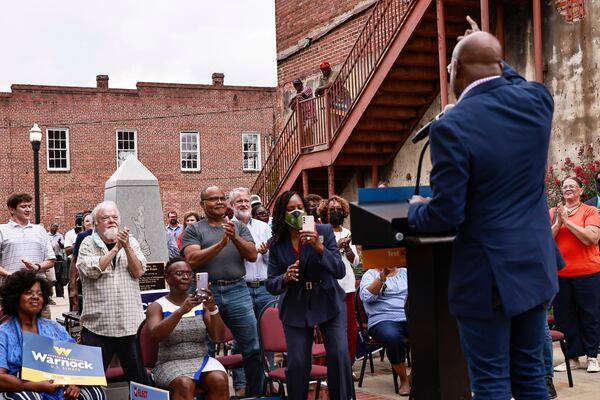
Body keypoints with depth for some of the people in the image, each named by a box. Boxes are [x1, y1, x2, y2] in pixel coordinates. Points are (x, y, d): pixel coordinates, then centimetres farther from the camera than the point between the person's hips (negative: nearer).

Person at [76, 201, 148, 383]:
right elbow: (92, 270, -13)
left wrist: (126, 247, -11)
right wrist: (116, 248, -11)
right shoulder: (88, 244, 4)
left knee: (139, 375, 7)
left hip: (130, 322, 2)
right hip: (98, 323, -2)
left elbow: (138, 271, 0)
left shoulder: (131, 242, 11)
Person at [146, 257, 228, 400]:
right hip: (171, 363, -2)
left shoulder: (201, 304, 10)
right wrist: (181, 311, -29)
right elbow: (156, 335, -17)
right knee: (185, 384, -34)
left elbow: (218, 337, 0)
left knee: (219, 380, -28)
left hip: (202, 360, 3)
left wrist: (213, 309, -16)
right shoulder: (157, 306, 3)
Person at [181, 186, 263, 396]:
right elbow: (192, 260, -9)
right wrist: (221, 243, -15)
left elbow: (252, 255, 3)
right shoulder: (194, 230, 6)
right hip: (207, 292, -2)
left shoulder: (239, 227, 14)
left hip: (237, 290, 2)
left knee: (252, 349, 3)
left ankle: (255, 393, 17)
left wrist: (235, 238, -12)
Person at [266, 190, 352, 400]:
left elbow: (340, 271, -16)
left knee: (339, 355, -12)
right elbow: (271, 285, -2)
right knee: (297, 364, -3)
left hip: (328, 302, -1)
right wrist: (285, 277, -25)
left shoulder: (324, 231, -9)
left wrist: (319, 247, -31)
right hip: (295, 307, 1)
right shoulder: (276, 244, -4)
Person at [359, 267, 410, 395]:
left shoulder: (405, 272, 20)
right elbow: (367, 297, -9)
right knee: (393, 337, -37)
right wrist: (382, 277, -17)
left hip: (410, 317, 3)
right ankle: (403, 380, -14)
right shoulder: (371, 274, 9)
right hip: (384, 321, -3)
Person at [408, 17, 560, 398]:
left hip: (488, 273, -6)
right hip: (536, 263, 6)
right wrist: (495, 57, 34)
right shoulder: (537, 98, -2)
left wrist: (417, 210, 3)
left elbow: (447, 214, -17)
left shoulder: (451, 126, -20)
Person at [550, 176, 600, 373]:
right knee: (565, 318, 6)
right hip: (560, 274, 3)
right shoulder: (552, 213, 9)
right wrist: (558, 223, -12)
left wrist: (567, 221, -14)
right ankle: (573, 357, 17)